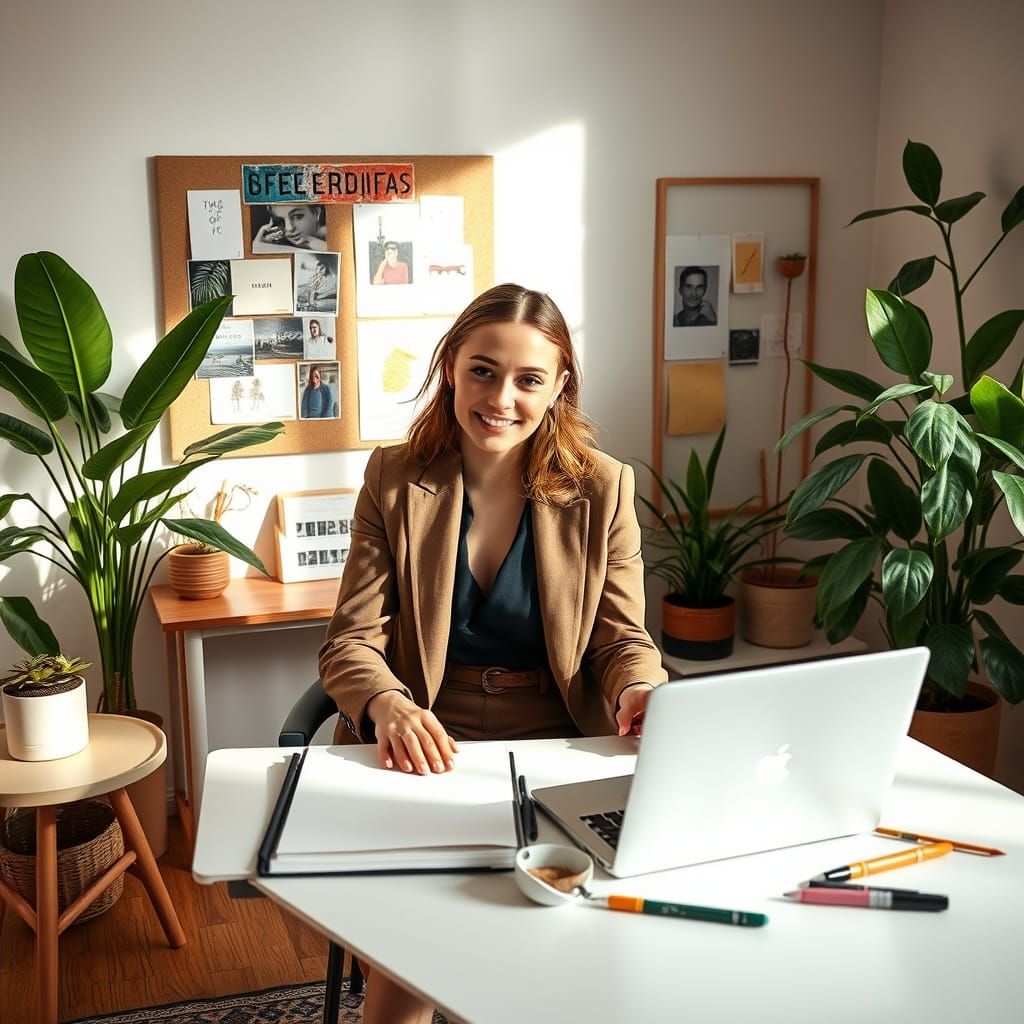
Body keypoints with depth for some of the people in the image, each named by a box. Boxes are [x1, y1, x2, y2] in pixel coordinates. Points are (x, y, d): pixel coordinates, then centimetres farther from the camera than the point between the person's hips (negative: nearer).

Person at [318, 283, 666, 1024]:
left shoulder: (603, 489, 2)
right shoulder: (395, 479, 2)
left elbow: (623, 638, 4)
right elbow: (351, 641, -1)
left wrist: (640, 693, -21)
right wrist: (388, 705, -24)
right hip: (428, 749, 0)